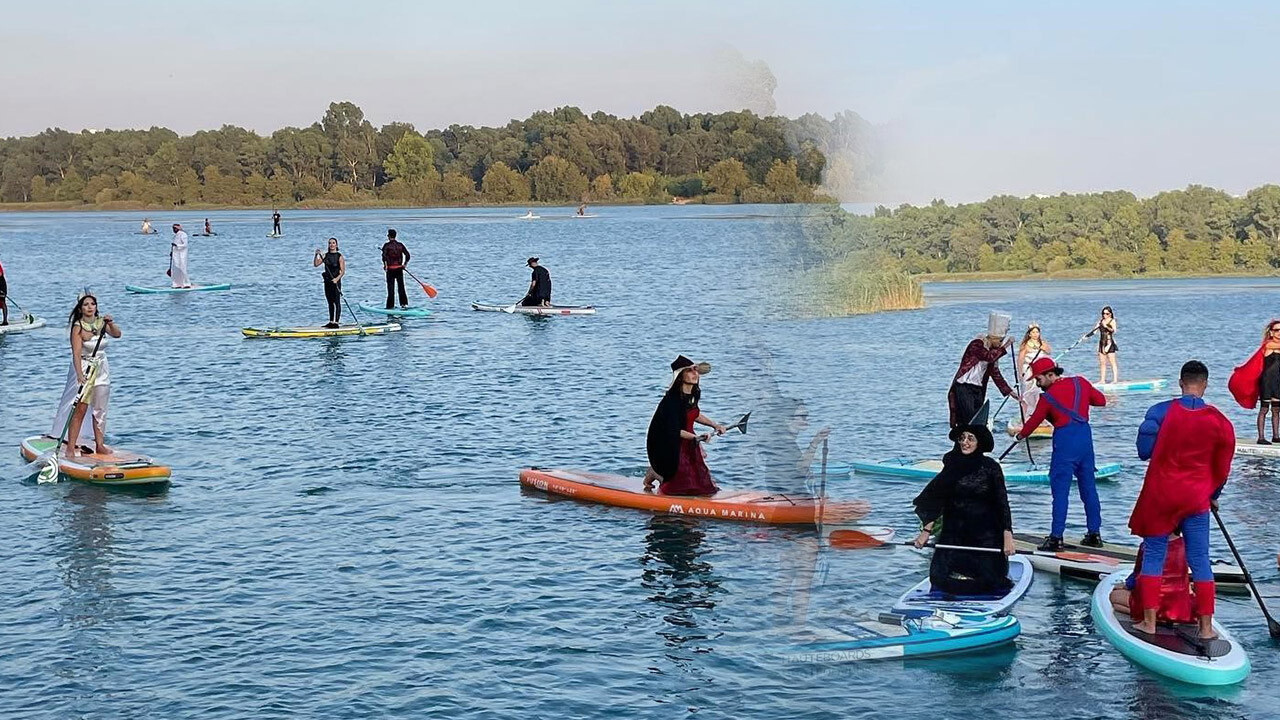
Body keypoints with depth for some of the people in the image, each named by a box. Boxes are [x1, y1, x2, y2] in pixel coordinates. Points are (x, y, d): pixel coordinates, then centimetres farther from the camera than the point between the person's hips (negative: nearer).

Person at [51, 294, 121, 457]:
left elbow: (117, 334, -10)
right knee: (80, 409, -11)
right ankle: (71, 447, -11)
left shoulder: (101, 322, 3)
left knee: (100, 410, 10)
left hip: (102, 370, 5)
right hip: (83, 369, -5)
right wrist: (80, 375, -34)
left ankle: (99, 445, 19)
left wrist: (110, 324, -29)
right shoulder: (78, 327, -14)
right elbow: (76, 354, -23)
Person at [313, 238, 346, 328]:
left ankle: (336, 322, -6)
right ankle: (331, 322, 16)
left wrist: (337, 278, -26)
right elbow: (315, 264, 3)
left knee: (337, 302, -6)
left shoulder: (339, 256, -5)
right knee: (330, 303, 11)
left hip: (336, 281, -6)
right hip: (327, 281, 6)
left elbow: (343, 271, -11)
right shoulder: (325, 255, 9)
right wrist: (316, 255, -11)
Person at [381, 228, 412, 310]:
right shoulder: (400, 245, 5)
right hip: (399, 269, 3)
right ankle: (404, 304, 8)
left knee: (390, 287, 1)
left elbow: (384, 255, -19)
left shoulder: (386, 245, -6)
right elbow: (407, 255, 3)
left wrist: (385, 265, -10)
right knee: (401, 286, 11)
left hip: (390, 269, -3)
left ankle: (390, 306, 3)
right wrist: (405, 264, 14)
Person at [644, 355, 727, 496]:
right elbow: (673, 431, -28)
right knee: (678, 487, -4)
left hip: (687, 441, 8)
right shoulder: (671, 400, -25)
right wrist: (695, 437, -37)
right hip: (666, 446, -8)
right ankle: (653, 473, 23)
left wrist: (714, 425, 16)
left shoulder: (694, 394, 0)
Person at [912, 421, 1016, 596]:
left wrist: (1007, 535, -16)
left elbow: (1002, 503, -6)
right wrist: (926, 531, -2)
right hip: (954, 532, 3)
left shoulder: (990, 467, -5)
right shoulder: (952, 466, 4)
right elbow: (936, 501, 6)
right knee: (940, 578, -10)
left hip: (986, 534, -2)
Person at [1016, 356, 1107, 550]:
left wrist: (1021, 435, 24)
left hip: (1065, 438, -6)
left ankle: (1056, 538, -6)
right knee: (1089, 486, 13)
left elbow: (1035, 420, 6)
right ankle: (1094, 534, 17)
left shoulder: (1048, 396, -5)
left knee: (1060, 490, -3)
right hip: (1085, 435, 6)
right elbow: (1101, 400, 14)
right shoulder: (1080, 382, 7)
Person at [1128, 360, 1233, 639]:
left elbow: (1144, 451, -6)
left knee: (1153, 556, 8)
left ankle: (1149, 622, 8)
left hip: (1159, 495, -1)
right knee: (1200, 561, 7)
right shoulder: (1220, 422, -6)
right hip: (1196, 499, 1)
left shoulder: (1160, 412, -11)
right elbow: (1222, 468, 5)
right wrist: (1213, 495, 21)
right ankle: (1206, 627, 9)